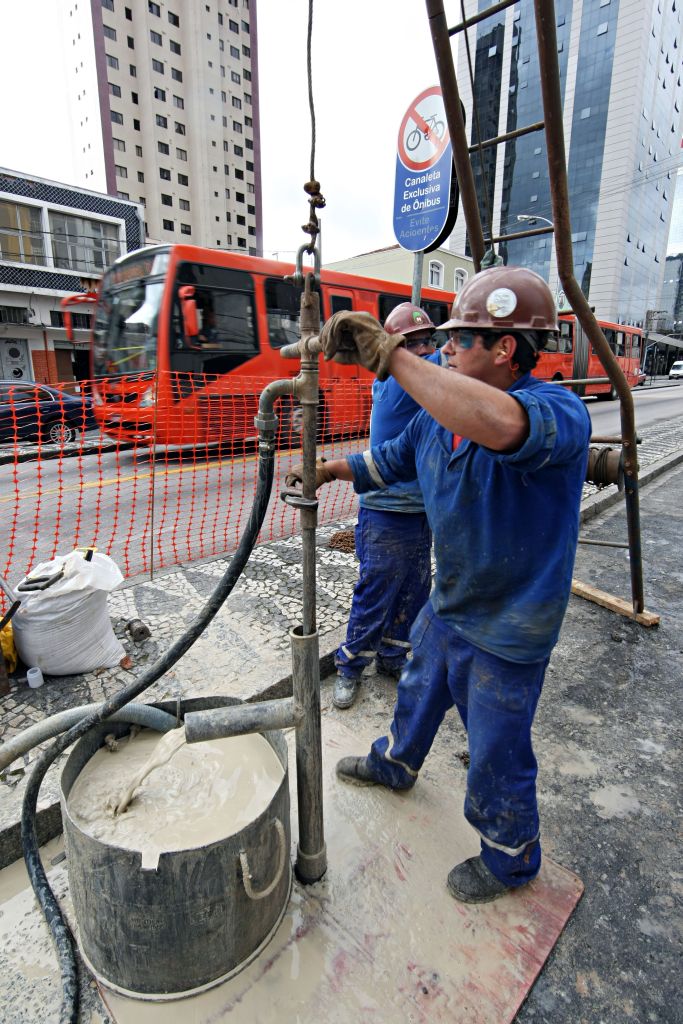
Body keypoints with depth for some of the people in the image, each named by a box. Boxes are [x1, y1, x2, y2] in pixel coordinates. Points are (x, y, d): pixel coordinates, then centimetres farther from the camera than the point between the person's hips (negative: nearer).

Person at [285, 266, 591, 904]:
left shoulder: (558, 412, -28)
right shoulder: (441, 411, -3)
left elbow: (499, 424, -53)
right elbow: (394, 459, 15)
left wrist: (387, 353, -46)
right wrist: (330, 469, 5)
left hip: (505, 631, -7)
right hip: (446, 606, 7)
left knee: (496, 753, 14)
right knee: (417, 694, 30)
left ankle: (511, 859, 46)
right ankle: (394, 763, 62)